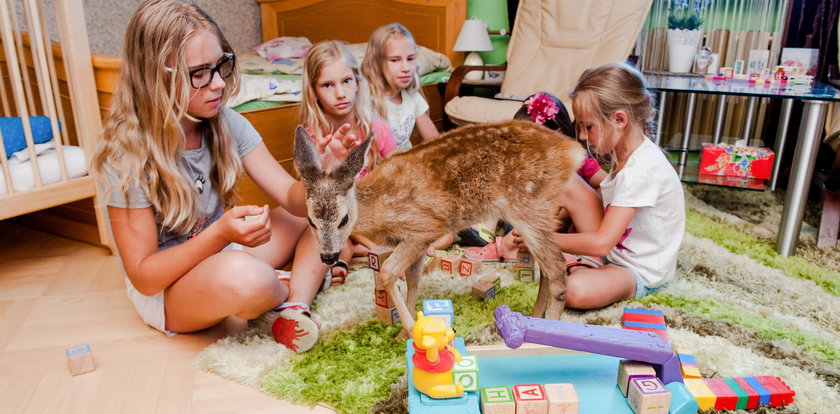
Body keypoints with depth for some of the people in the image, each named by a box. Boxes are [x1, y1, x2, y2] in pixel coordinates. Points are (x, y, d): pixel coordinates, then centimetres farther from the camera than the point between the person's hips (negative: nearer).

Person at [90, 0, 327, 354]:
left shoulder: (227, 124, -8)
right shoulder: (126, 156, -23)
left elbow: (290, 195, -12)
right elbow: (143, 276, -20)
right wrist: (220, 235, -36)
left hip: (220, 252, 6)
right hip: (162, 289, -6)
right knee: (241, 275, -39)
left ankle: (296, 304, -20)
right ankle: (309, 278, -6)